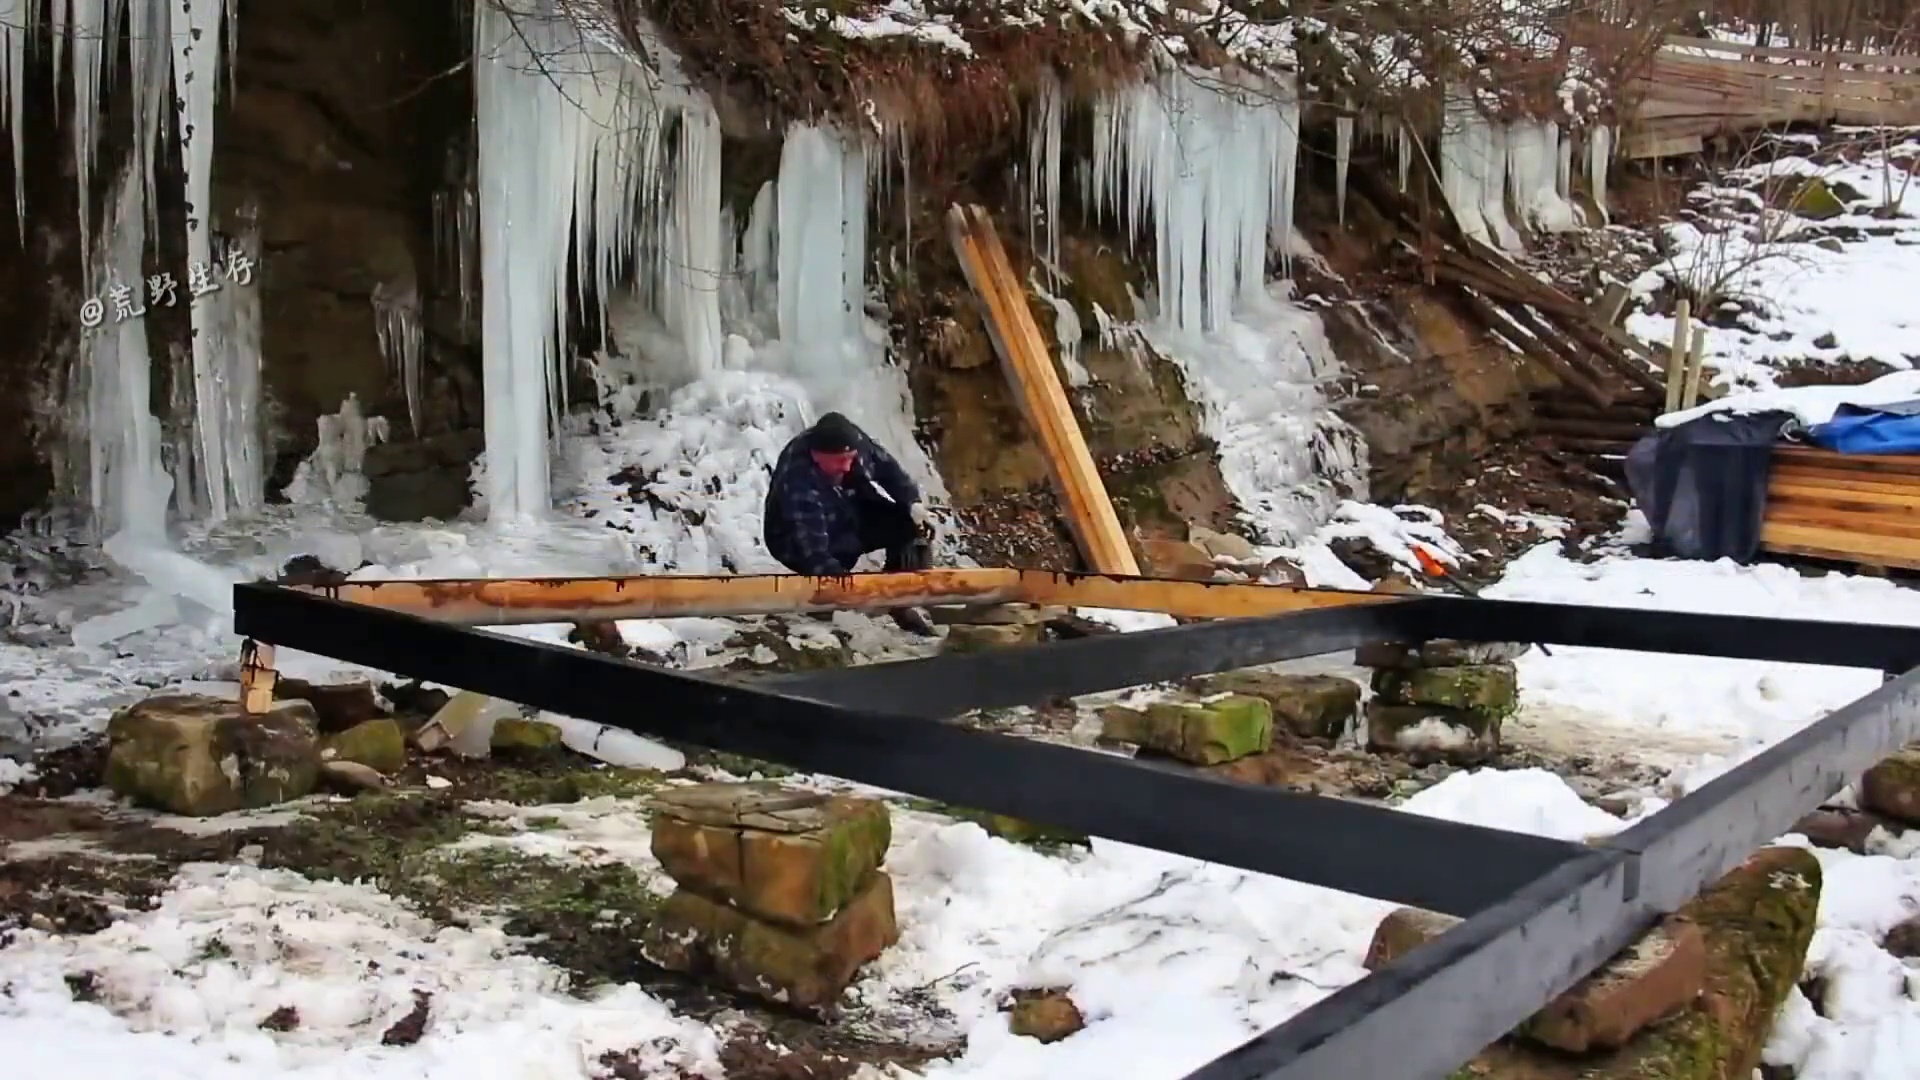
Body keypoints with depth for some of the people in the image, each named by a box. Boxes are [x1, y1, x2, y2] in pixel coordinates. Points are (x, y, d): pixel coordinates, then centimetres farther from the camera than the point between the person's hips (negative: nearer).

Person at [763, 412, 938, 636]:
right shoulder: (798, 487, -41)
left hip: (850, 513, 6)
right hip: (802, 543, -6)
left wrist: (912, 501, -20)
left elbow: (885, 466, -7)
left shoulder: (850, 440, -25)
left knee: (913, 525, -9)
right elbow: (813, 553, -43)